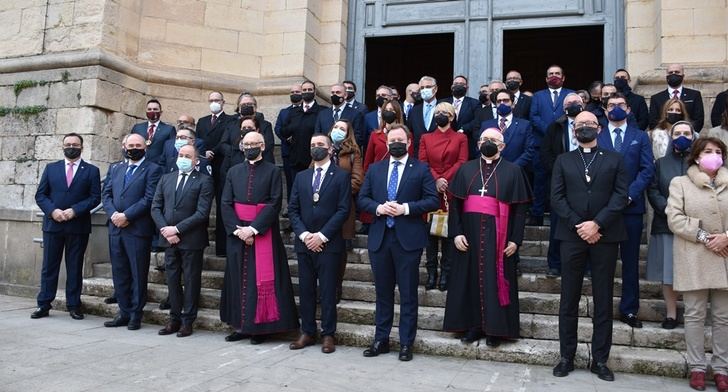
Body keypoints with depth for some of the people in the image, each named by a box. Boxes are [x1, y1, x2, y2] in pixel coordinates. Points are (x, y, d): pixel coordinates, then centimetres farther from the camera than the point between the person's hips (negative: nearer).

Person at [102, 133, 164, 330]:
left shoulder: (153, 170, -2)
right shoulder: (116, 169, 18)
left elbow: (149, 198, -11)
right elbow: (106, 194, 12)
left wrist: (126, 216, -14)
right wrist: (113, 214, -6)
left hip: (138, 230, -6)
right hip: (116, 228, 6)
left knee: (138, 274, 1)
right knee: (119, 273, 10)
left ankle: (135, 314, 10)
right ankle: (124, 312, 20)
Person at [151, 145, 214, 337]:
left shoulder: (204, 180, -5)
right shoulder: (166, 179, 12)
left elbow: (202, 212, -13)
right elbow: (156, 207, 8)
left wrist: (177, 229, -15)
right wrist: (165, 230, -7)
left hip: (191, 240, -5)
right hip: (169, 239, 5)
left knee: (191, 281, 4)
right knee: (172, 279, 11)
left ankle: (187, 321, 15)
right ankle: (174, 318, 23)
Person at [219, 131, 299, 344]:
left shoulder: (272, 171, -1)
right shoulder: (233, 172, 10)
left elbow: (274, 204, -10)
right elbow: (226, 203, 4)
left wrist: (253, 229, -17)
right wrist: (237, 229, -10)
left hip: (263, 233, -4)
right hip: (237, 233, 4)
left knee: (262, 279, -1)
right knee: (238, 278, 7)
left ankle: (260, 327, 8)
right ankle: (240, 325, 17)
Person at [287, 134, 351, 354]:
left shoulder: (341, 176, 0)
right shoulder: (301, 177, 14)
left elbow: (343, 210, -8)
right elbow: (292, 209, 9)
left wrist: (322, 236, -13)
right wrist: (303, 234, -7)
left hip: (329, 243, -4)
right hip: (304, 243, 4)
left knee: (328, 291, 1)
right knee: (305, 290, 8)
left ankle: (328, 335, 11)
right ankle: (307, 333, 18)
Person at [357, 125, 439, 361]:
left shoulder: (421, 169, 2)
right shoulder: (374, 169, 12)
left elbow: (433, 200, -5)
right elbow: (362, 199, 9)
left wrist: (406, 208, -16)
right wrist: (378, 208, -10)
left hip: (408, 239, -3)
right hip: (379, 238, 3)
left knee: (408, 293, 4)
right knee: (383, 292, 12)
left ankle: (406, 343, 15)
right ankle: (381, 340, 24)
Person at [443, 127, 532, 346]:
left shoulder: (513, 171, 4)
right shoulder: (466, 170, 10)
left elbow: (520, 208, 0)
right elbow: (455, 204, 6)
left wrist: (515, 239, -8)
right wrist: (456, 233, -5)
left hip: (498, 236, -2)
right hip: (470, 235, 2)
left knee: (496, 280, 2)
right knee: (471, 278, 7)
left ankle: (495, 328, 14)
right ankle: (473, 325, 18)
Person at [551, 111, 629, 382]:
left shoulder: (614, 159, 10)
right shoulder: (563, 160, 12)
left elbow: (621, 195, -1)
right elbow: (556, 198, 2)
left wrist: (597, 224, -13)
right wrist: (579, 225, -10)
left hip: (605, 236, 0)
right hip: (572, 236, 0)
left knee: (603, 301, 4)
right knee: (569, 300, 3)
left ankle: (600, 360, 13)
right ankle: (566, 357, 12)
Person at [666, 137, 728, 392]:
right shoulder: (680, 183, 5)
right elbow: (674, 218, -5)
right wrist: (703, 237, -13)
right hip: (694, 259, -2)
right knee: (694, 315, 3)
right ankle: (697, 367, 11)